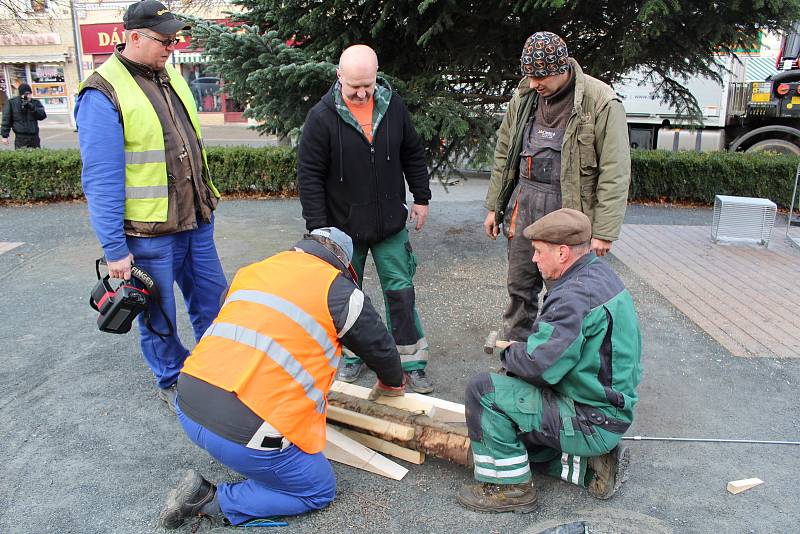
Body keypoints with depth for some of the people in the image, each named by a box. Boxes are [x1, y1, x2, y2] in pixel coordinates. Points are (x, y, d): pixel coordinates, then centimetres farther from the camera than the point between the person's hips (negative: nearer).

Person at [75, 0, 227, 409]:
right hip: (148, 233, -7)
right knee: (159, 317, 8)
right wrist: (114, 249, -16)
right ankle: (172, 382, 30)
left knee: (212, 299, 17)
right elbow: (101, 181, -16)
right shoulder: (103, 95, -15)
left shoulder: (169, 77, 9)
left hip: (195, 221, 7)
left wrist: (206, 202, 20)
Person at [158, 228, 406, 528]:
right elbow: (381, 346, 12)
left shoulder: (251, 272, 14)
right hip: (245, 433, -7)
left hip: (187, 406, 7)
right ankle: (214, 502, 4)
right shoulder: (339, 291, -2)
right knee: (320, 491, 15)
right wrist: (392, 384, 34)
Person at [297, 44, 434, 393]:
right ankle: (353, 355, 33)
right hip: (344, 227, -2)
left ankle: (411, 362, 18)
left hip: (391, 224, 2)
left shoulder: (393, 106, -3)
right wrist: (318, 228, -13)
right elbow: (309, 176, -11)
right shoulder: (322, 116, -13)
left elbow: (413, 154, 10)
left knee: (401, 292, 6)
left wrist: (421, 198, 11)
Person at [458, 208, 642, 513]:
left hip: (591, 423, -10)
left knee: (484, 391, -15)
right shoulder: (599, 273, 5)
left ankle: (509, 488, -2)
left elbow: (539, 365, -31)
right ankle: (592, 462, 14)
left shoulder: (577, 296, -28)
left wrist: (510, 354, -10)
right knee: (514, 431, 24)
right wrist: (523, 349, 3)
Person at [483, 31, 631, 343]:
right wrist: (494, 207, 13)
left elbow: (615, 174, -12)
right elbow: (503, 154, 13)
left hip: (570, 212, -4)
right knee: (520, 287, 12)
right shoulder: (524, 96, 5)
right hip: (524, 206, 5)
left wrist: (604, 232, -14)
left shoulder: (601, 103, -12)